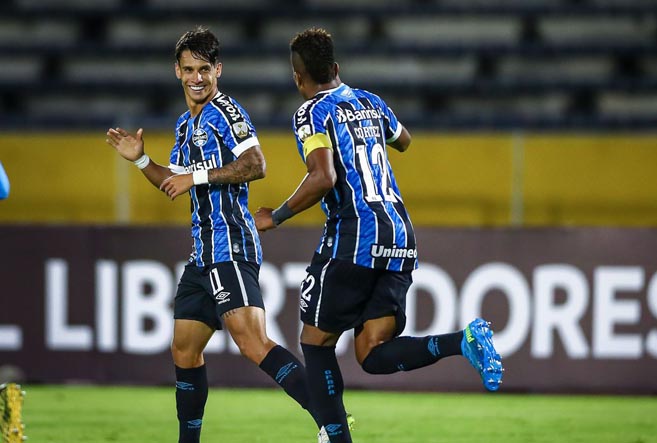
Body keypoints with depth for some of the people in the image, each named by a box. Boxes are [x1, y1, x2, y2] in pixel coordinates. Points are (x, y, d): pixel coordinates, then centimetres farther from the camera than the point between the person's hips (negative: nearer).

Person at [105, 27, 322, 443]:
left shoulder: (225, 112, -6)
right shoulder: (186, 124, 21)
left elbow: (256, 165, -19)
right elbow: (176, 184, 32)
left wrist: (199, 176, -18)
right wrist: (141, 160, 19)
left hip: (231, 246, -10)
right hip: (203, 252, 10)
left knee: (253, 343, -23)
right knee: (185, 352, 14)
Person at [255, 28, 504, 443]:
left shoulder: (312, 113, -4)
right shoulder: (370, 102, 18)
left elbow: (322, 178, -18)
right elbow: (403, 141, 38)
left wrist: (276, 217, -7)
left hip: (353, 241, -6)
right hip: (400, 238, 6)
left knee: (316, 343, 9)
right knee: (374, 355, 1)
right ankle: (465, 340, -21)